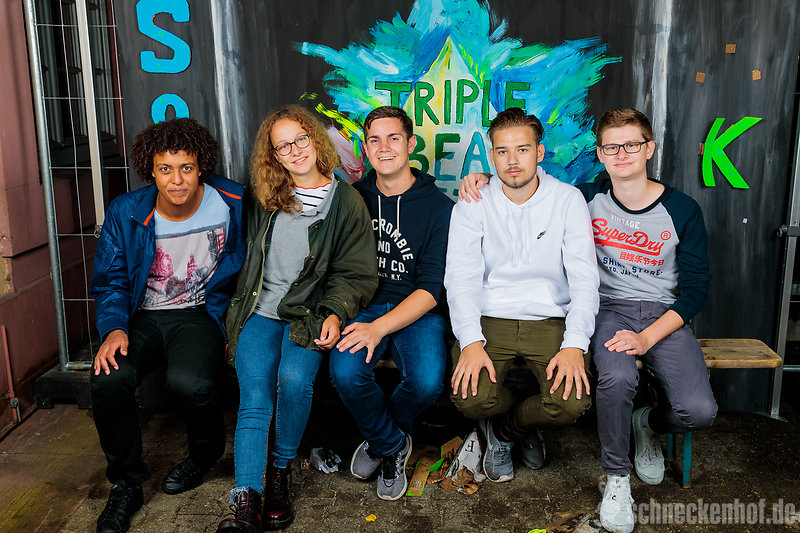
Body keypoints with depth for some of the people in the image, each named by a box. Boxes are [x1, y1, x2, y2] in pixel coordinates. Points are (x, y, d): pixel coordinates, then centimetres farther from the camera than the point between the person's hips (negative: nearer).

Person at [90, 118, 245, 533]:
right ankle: (126, 482, 1)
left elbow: (246, 269, 5)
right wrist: (114, 327, -12)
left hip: (201, 313, -2)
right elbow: (109, 282, 6)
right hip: (144, 315, 2)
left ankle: (205, 454, 6)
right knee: (108, 381, -27)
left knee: (189, 382, -32)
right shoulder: (125, 213, -4)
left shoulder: (232, 204, -8)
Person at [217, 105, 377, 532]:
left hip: (309, 313, -2)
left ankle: (280, 471, -4)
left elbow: (357, 273, 1)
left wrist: (335, 314, -15)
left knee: (294, 378, -28)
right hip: (260, 311, 2)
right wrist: (237, 310, 18)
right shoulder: (262, 198, 11)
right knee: (255, 397, -18)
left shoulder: (346, 202, 2)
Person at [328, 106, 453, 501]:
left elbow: (432, 288, -8)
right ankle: (392, 445, 4)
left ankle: (380, 436, 8)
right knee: (346, 372, -29)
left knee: (427, 381, -29)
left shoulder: (438, 207, -2)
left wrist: (379, 327, -22)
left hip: (417, 311, -1)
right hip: (363, 304, 2)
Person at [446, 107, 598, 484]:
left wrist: (575, 344, -19)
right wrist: (471, 342, -23)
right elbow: (461, 278, -7)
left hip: (550, 321, 0)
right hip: (489, 320, 0)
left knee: (572, 403, -25)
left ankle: (505, 429, 12)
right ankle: (527, 426, 13)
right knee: (471, 398, -26)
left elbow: (584, 277, -4)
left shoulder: (568, 201, 2)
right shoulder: (472, 206, 3)